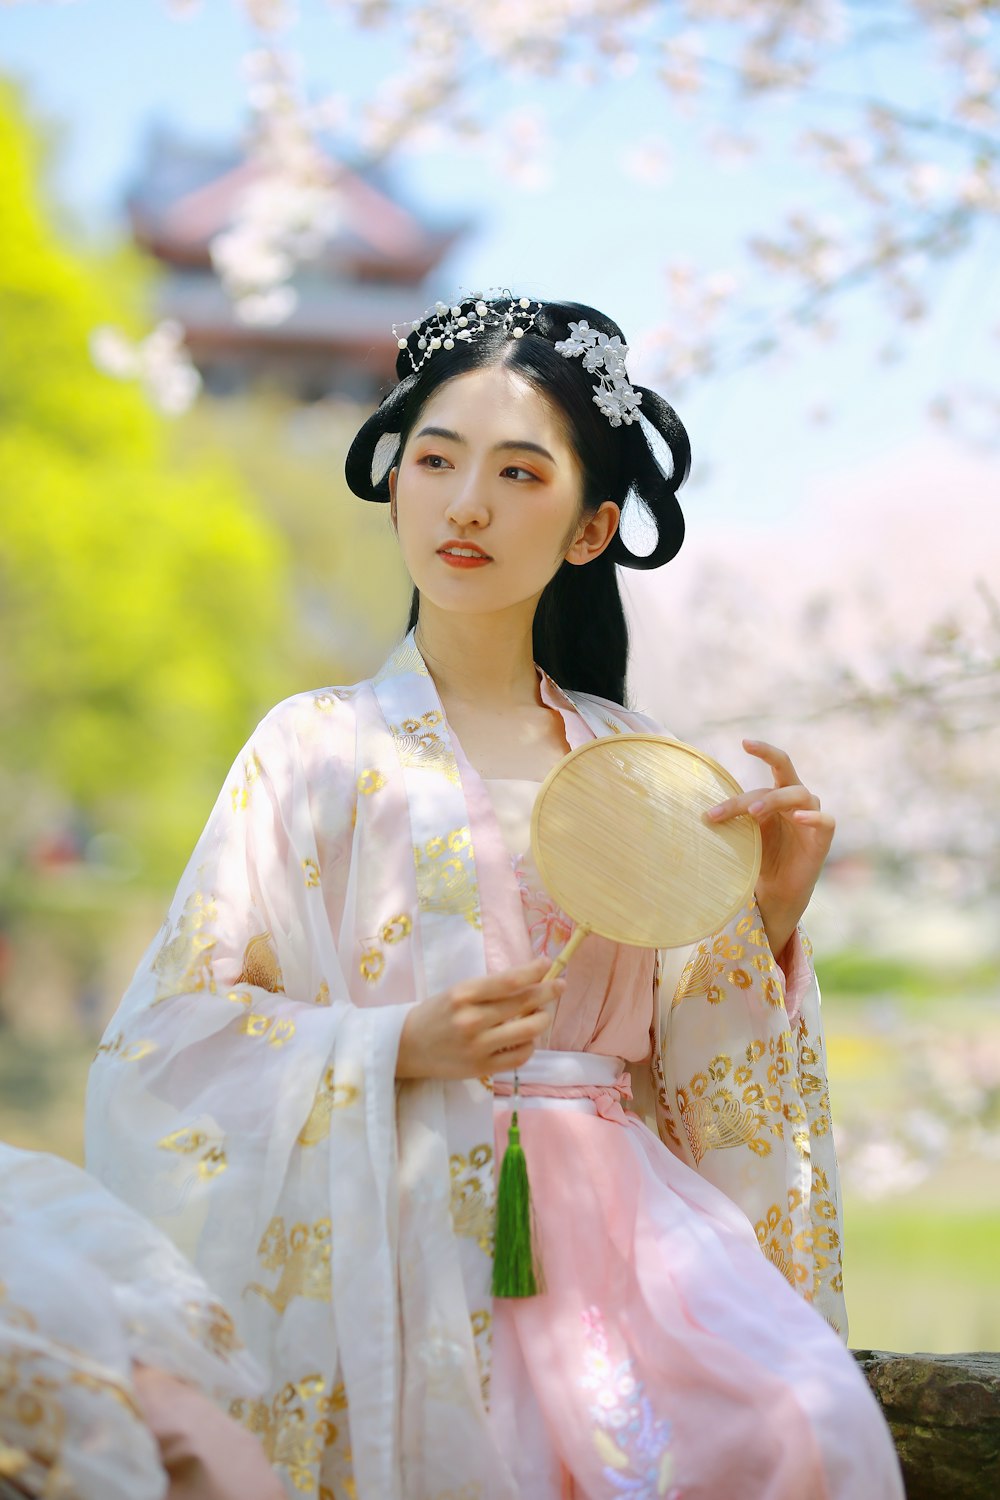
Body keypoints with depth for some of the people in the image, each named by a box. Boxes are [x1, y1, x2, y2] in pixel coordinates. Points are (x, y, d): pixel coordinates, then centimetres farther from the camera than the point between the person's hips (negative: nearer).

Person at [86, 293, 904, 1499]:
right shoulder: (323, 745, 6)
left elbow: (705, 1078, 14)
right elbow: (174, 1039, 0)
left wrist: (772, 921, -1)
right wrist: (402, 1048, -12)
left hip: (625, 1210, 2)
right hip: (420, 1214, -2)